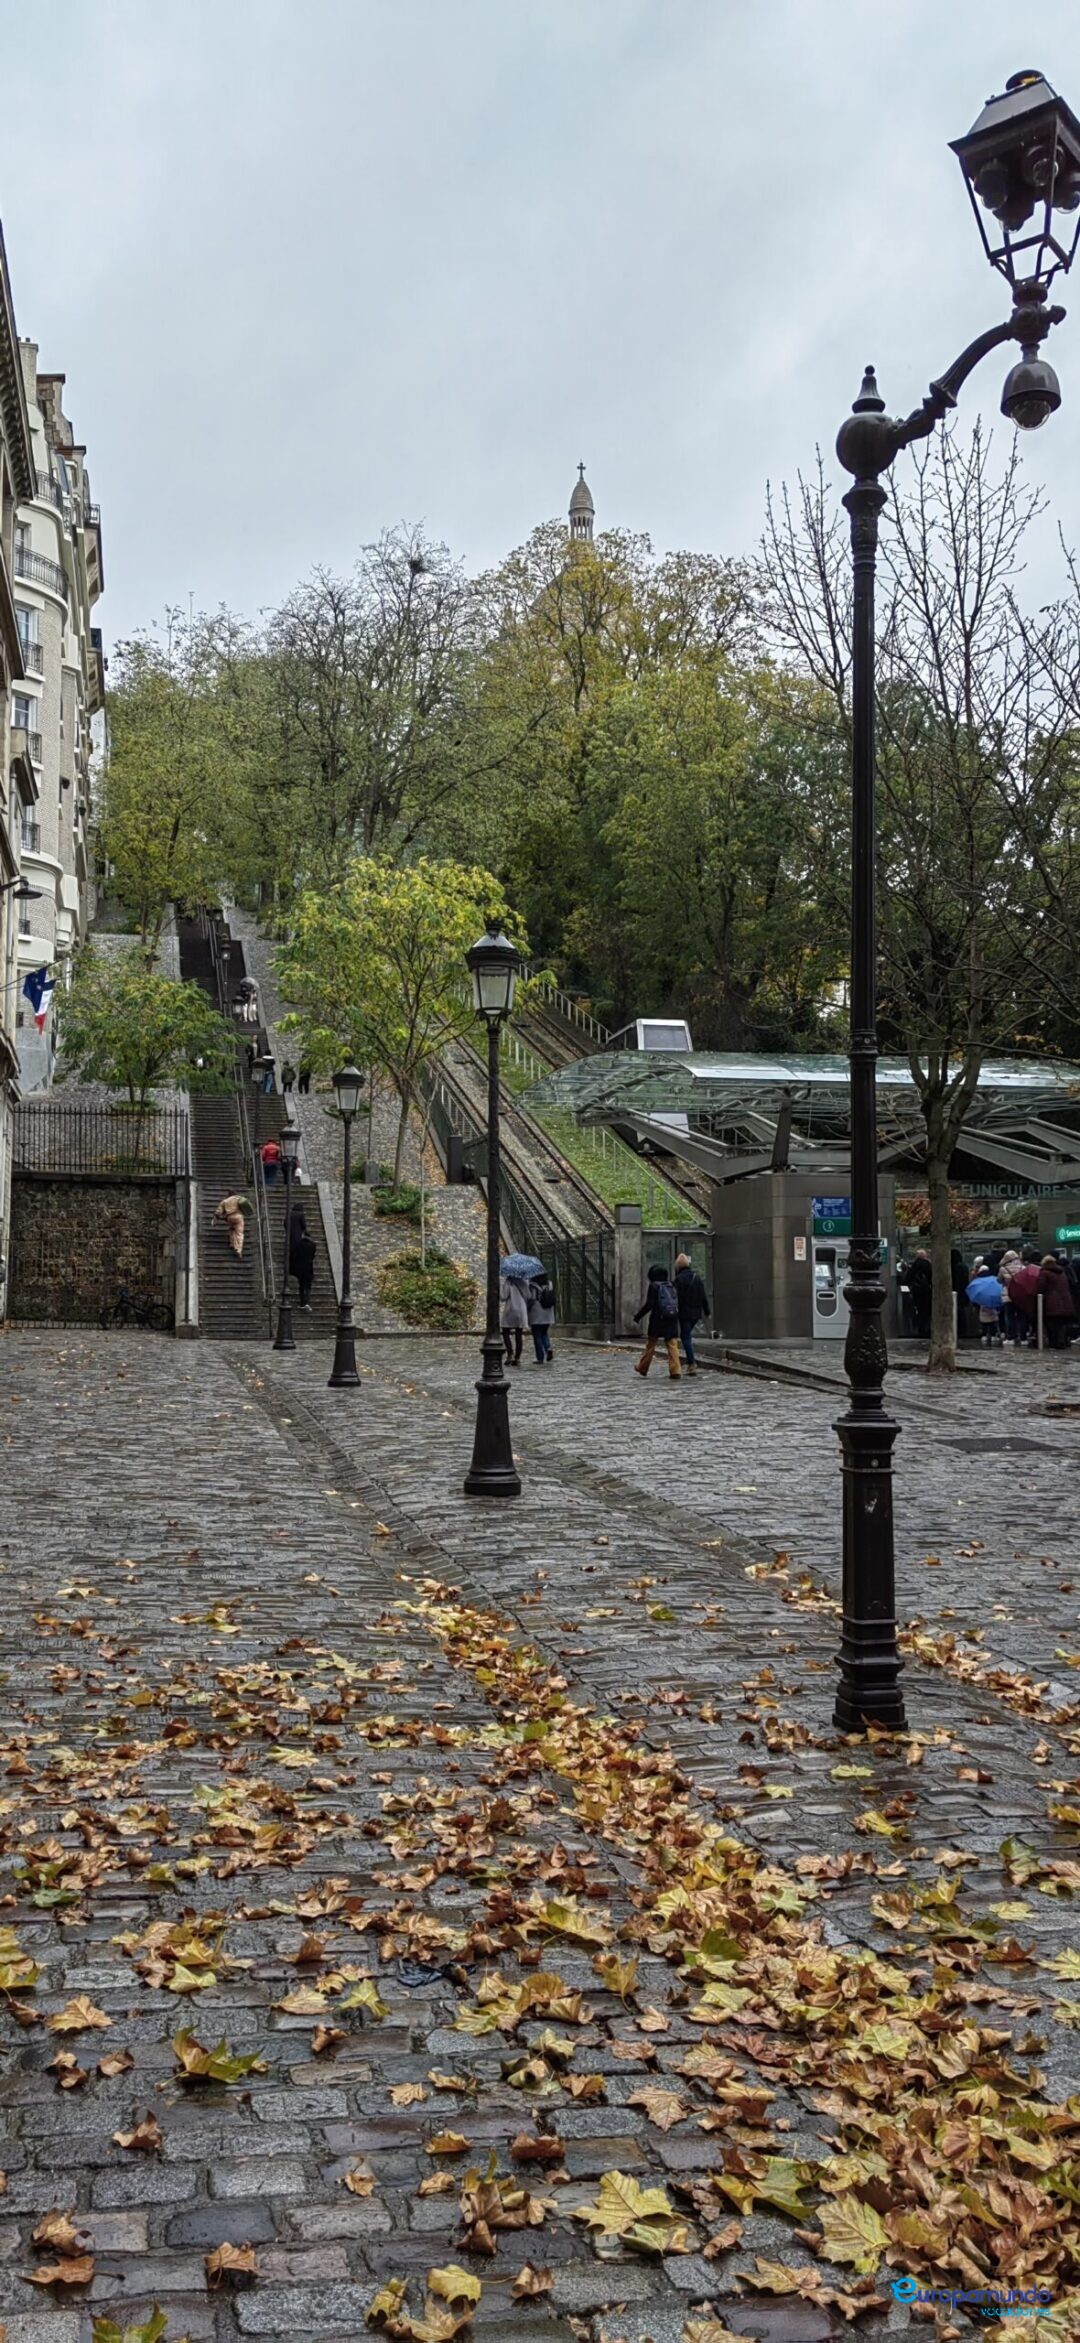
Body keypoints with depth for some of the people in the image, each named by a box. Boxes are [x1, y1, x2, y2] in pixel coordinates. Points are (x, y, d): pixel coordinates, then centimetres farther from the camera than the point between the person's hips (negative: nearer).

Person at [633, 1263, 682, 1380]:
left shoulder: (654, 1286, -7)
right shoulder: (671, 1285, 9)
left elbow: (649, 1304, -13)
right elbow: (677, 1302, 12)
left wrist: (637, 1317, -6)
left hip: (657, 1319, -4)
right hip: (672, 1319, 4)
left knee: (650, 1344, 11)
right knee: (672, 1345, 0)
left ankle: (642, 1368, 26)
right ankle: (676, 1372, -10)